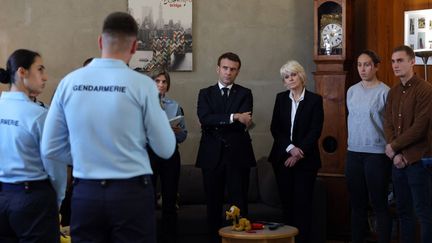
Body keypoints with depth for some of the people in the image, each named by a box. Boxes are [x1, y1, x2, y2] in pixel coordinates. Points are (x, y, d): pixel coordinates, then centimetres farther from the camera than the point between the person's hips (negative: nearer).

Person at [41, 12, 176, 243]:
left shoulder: (69, 82, -1)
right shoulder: (142, 84, -10)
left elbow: (50, 150, 3)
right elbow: (166, 149, -3)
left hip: (84, 193, 3)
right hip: (132, 192, -3)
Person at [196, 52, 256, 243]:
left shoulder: (245, 94, 7)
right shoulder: (205, 93, 9)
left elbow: (244, 122, -9)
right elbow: (204, 118, -9)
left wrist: (216, 123, -10)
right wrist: (233, 117, -17)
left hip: (238, 155, -1)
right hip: (212, 155, 1)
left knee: (239, 203, -1)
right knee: (213, 204, 6)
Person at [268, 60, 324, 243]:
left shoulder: (315, 100, -2)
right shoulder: (281, 98, 8)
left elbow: (315, 131, -7)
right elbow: (274, 128, 2)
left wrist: (299, 152, -14)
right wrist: (290, 148, -11)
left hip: (305, 159, -3)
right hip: (282, 158, 3)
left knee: (303, 202, -4)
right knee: (286, 201, 5)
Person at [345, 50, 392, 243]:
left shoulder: (384, 92, -7)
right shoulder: (351, 91, 10)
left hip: (377, 153, -5)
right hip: (353, 152, 5)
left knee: (379, 204, -1)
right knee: (357, 204, 11)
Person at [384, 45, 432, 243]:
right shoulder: (393, 92, 12)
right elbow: (388, 124, 7)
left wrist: (393, 146, -9)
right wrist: (396, 154, -7)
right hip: (397, 160, 7)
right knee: (403, 210, 13)